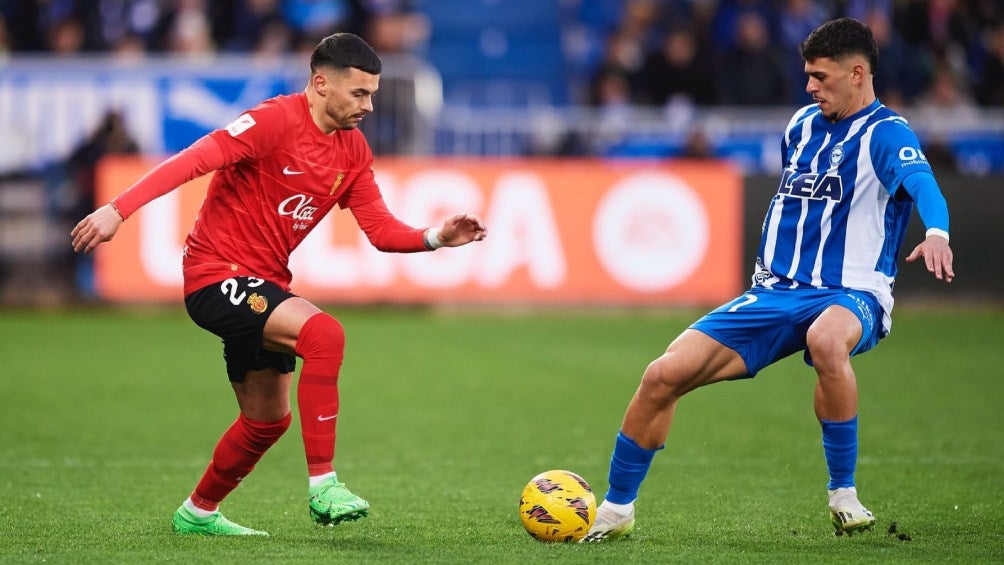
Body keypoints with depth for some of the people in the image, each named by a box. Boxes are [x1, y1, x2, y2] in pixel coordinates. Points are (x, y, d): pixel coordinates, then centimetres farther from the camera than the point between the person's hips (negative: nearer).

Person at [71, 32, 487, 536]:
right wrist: (119, 209, -34)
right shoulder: (276, 121, -17)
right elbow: (193, 161, -25)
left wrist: (435, 238, -12)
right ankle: (323, 485, -27)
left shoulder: (353, 150, 7)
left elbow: (381, 229, 7)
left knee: (267, 420, 18)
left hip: (262, 284, 10)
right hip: (216, 274, -10)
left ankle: (198, 513, 39)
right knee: (323, 333, -30)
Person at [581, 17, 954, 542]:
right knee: (664, 375, -8)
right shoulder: (802, 124, 13)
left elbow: (921, 181, -30)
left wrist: (936, 231, -51)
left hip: (850, 294, -6)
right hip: (775, 292, 6)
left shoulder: (884, 133, -9)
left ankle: (844, 495, -26)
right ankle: (616, 508, 10)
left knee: (825, 339, -44)